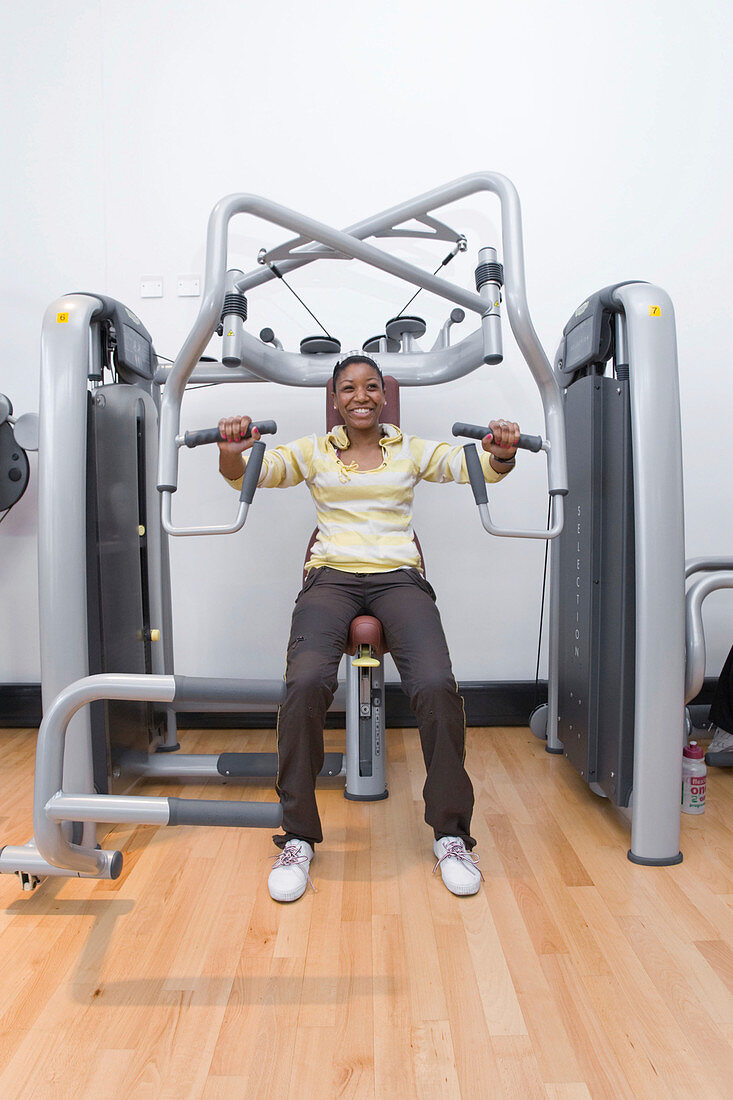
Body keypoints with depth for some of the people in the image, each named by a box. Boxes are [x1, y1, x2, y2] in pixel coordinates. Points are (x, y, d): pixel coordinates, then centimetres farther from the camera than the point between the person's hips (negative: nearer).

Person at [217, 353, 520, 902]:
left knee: (437, 683, -26)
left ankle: (451, 833, -4)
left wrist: (501, 454, -22)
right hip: (332, 577, 0)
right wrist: (232, 452, -23)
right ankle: (298, 836, -8)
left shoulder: (411, 449, 17)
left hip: (399, 578, 0)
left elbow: (470, 465, 2)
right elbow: (251, 472, 2)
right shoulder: (314, 450, 16)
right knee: (305, 682, -29)